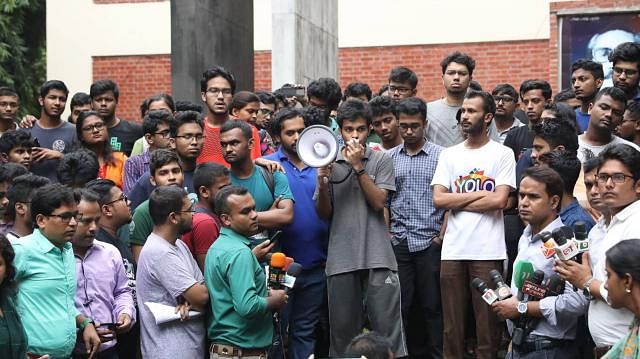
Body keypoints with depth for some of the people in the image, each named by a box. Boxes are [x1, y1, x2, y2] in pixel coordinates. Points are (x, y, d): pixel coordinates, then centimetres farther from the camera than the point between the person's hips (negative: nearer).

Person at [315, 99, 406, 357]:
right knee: (343, 326, 7)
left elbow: (378, 202, -7)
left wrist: (358, 166, -12)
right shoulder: (329, 162, 10)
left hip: (377, 256, -2)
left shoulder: (381, 160, 4)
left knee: (387, 324, -5)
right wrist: (323, 185, -9)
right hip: (341, 257, 2)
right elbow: (324, 214, 9)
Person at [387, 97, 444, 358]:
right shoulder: (389, 158, 9)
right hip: (398, 243, 3)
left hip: (430, 242, -3)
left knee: (432, 306, 4)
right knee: (399, 305, 7)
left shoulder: (440, 155, 0)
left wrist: (441, 236, -7)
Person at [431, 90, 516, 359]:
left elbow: (499, 200, -10)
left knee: (487, 324, 2)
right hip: (452, 249, 3)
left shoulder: (502, 154, 2)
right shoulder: (449, 155, 12)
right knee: (452, 326, 8)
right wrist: (479, 194, -5)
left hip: (488, 252, -3)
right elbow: (439, 199, 1)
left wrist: (456, 201, -4)